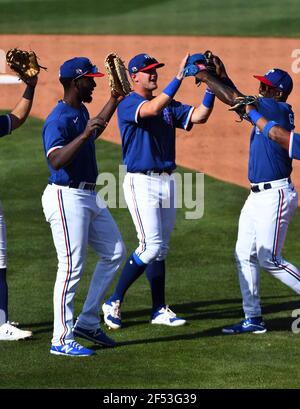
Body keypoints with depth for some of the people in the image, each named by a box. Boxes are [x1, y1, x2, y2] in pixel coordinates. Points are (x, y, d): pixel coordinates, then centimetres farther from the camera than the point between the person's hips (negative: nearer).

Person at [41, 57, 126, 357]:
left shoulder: (81, 111, 12)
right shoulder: (58, 119, -18)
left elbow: (95, 131, 36)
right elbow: (56, 161, -32)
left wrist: (115, 97, 32)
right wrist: (84, 134, -35)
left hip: (89, 196, 10)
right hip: (66, 198, -10)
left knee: (115, 253, 13)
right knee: (71, 267, -9)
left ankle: (88, 323, 18)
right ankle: (62, 340, -4)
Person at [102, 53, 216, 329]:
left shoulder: (168, 104, 14)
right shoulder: (128, 104, -9)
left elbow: (199, 116, 2)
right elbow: (152, 109, -30)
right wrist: (179, 78, -32)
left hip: (168, 180, 7)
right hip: (141, 182, -7)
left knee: (160, 249, 10)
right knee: (151, 246, -14)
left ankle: (159, 310, 15)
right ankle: (114, 302, -2)